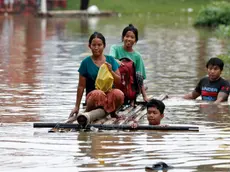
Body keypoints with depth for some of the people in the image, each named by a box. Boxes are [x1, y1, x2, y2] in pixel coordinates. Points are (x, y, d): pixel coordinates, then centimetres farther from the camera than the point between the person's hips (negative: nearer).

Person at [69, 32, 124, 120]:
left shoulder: (110, 60, 9)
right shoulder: (86, 63, 2)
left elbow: (119, 82, 7)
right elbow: (81, 86, 4)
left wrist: (111, 71, -12)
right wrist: (77, 107, 3)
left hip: (109, 94, 2)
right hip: (92, 95, -2)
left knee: (119, 94, -33)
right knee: (99, 93, -39)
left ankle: (112, 112, -1)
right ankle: (87, 112, -9)